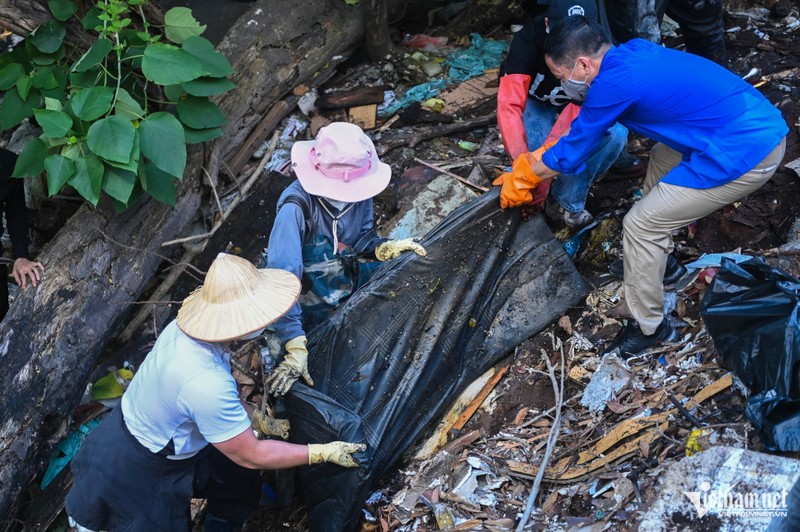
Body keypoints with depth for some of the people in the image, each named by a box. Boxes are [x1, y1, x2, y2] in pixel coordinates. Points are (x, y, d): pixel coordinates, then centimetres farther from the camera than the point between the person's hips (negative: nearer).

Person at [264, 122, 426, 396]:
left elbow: (362, 237, 1)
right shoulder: (296, 206, -35)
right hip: (312, 299, -5)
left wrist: (387, 248, -23)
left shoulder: (359, 191, -17)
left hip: (353, 279, 5)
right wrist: (295, 348, -42)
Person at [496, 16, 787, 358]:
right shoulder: (634, 53, 10)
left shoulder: (615, 84, -17)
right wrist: (538, 159, 28)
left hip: (745, 154, -10)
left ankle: (649, 327, 16)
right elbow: (588, 119, 25)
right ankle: (658, 258, 46)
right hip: (763, 123, 10)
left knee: (640, 225, 0)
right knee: (663, 157, 31)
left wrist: (521, 177, 13)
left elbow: (569, 156, -4)